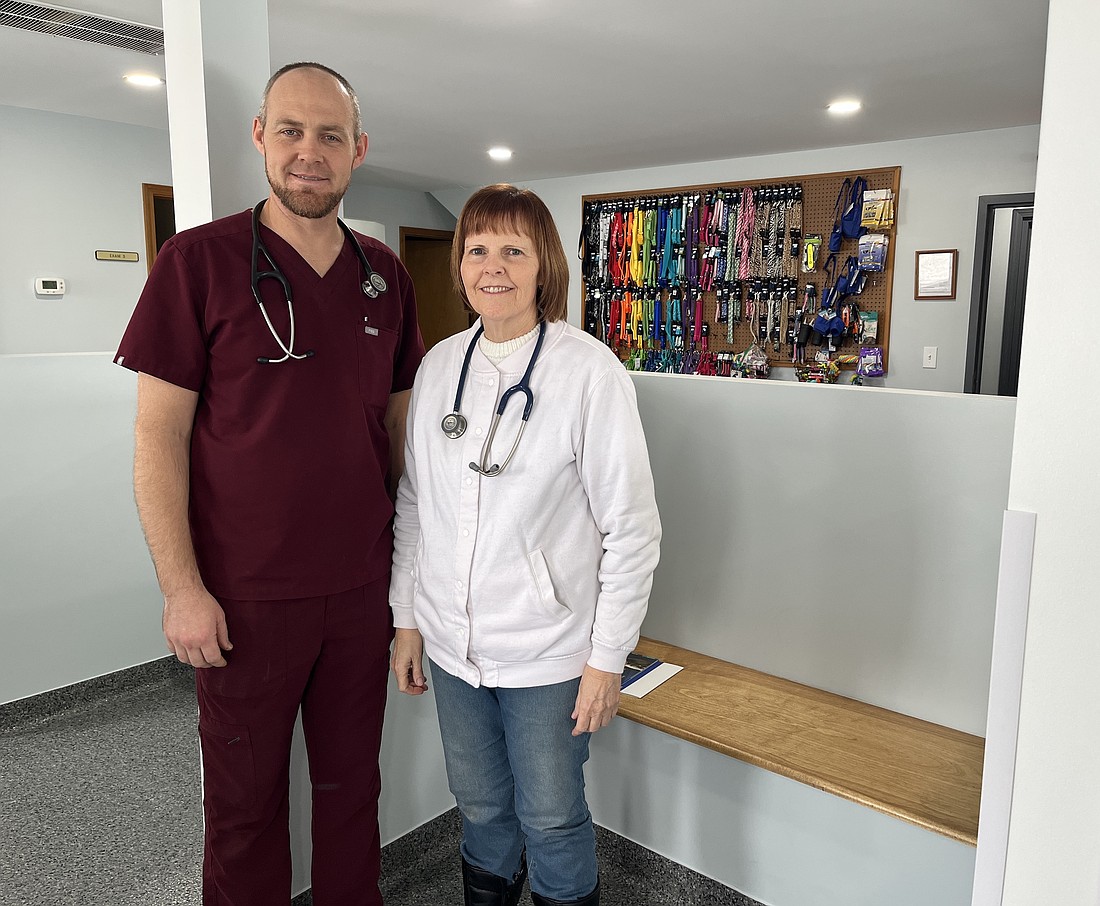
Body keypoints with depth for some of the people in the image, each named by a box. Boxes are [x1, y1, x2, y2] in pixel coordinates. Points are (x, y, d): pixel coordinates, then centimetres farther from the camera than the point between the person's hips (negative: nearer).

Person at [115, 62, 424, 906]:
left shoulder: (385, 274, 5)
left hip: (362, 583, 4)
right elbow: (159, 434, -7)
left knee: (352, 781, 19)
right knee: (246, 797, 15)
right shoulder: (200, 260, -7)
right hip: (246, 593, -3)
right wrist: (182, 587, -11)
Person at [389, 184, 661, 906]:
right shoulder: (439, 365, 1)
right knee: (481, 809, 22)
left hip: (548, 654, -4)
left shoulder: (590, 371, -14)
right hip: (451, 644, 5)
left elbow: (632, 529, -12)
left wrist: (607, 658, -10)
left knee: (551, 819, 13)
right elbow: (413, 503, 9)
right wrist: (407, 618, 9)